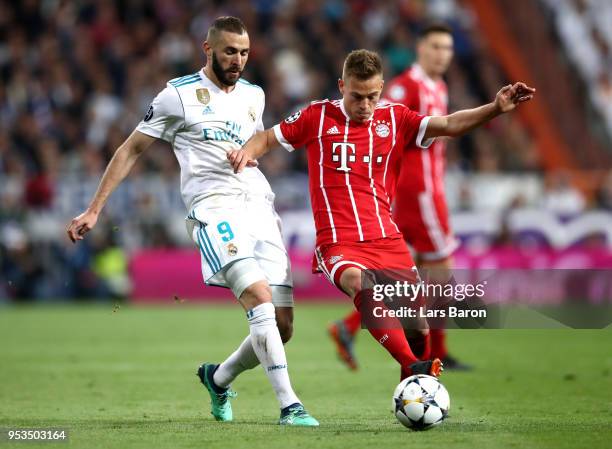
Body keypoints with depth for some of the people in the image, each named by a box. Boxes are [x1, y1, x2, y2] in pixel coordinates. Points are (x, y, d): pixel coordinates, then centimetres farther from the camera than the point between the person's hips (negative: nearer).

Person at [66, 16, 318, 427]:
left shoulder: (254, 96, 17)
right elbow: (132, 149, 8)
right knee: (259, 297, -27)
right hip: (214, 205, -6)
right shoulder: (179, 95, 3)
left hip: (260, 205, 6)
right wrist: (94, 209, 7)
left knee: (282, 326, 0)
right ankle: (290, 405, -28)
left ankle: (219, 379, 27)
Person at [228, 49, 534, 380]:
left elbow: (449, 125, -1)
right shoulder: (317, 116, 6)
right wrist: (246, 152, -8)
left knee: (417, 325, -1)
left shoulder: (395, 118, 9)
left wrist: (496, 108, -15)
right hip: (338, 243, -3)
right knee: (358, 282, -36)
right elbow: (268, 139, 14)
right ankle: (413, 367, -43)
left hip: (387, 240, 3)